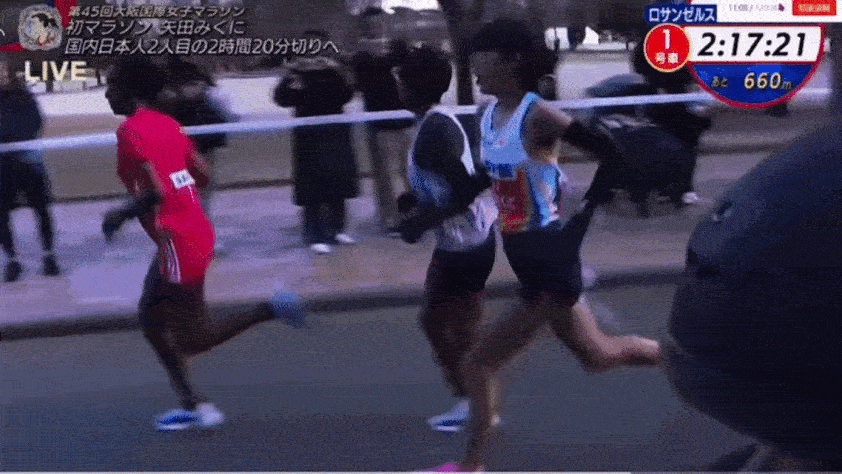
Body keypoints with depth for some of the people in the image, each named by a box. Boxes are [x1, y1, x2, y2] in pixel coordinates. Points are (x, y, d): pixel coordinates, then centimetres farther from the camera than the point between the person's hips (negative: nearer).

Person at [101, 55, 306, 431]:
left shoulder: (131, 132, -14)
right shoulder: (168, 124, 11)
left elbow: (156, 193, -22)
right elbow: (202, 176, 13)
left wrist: (119, 215, -7)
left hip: (177, 243, -9)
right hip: (197, 231, 9)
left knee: (192, 340, 0)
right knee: (150, 318, 17)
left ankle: (270, 309, -5)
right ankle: (192, 404, 19)